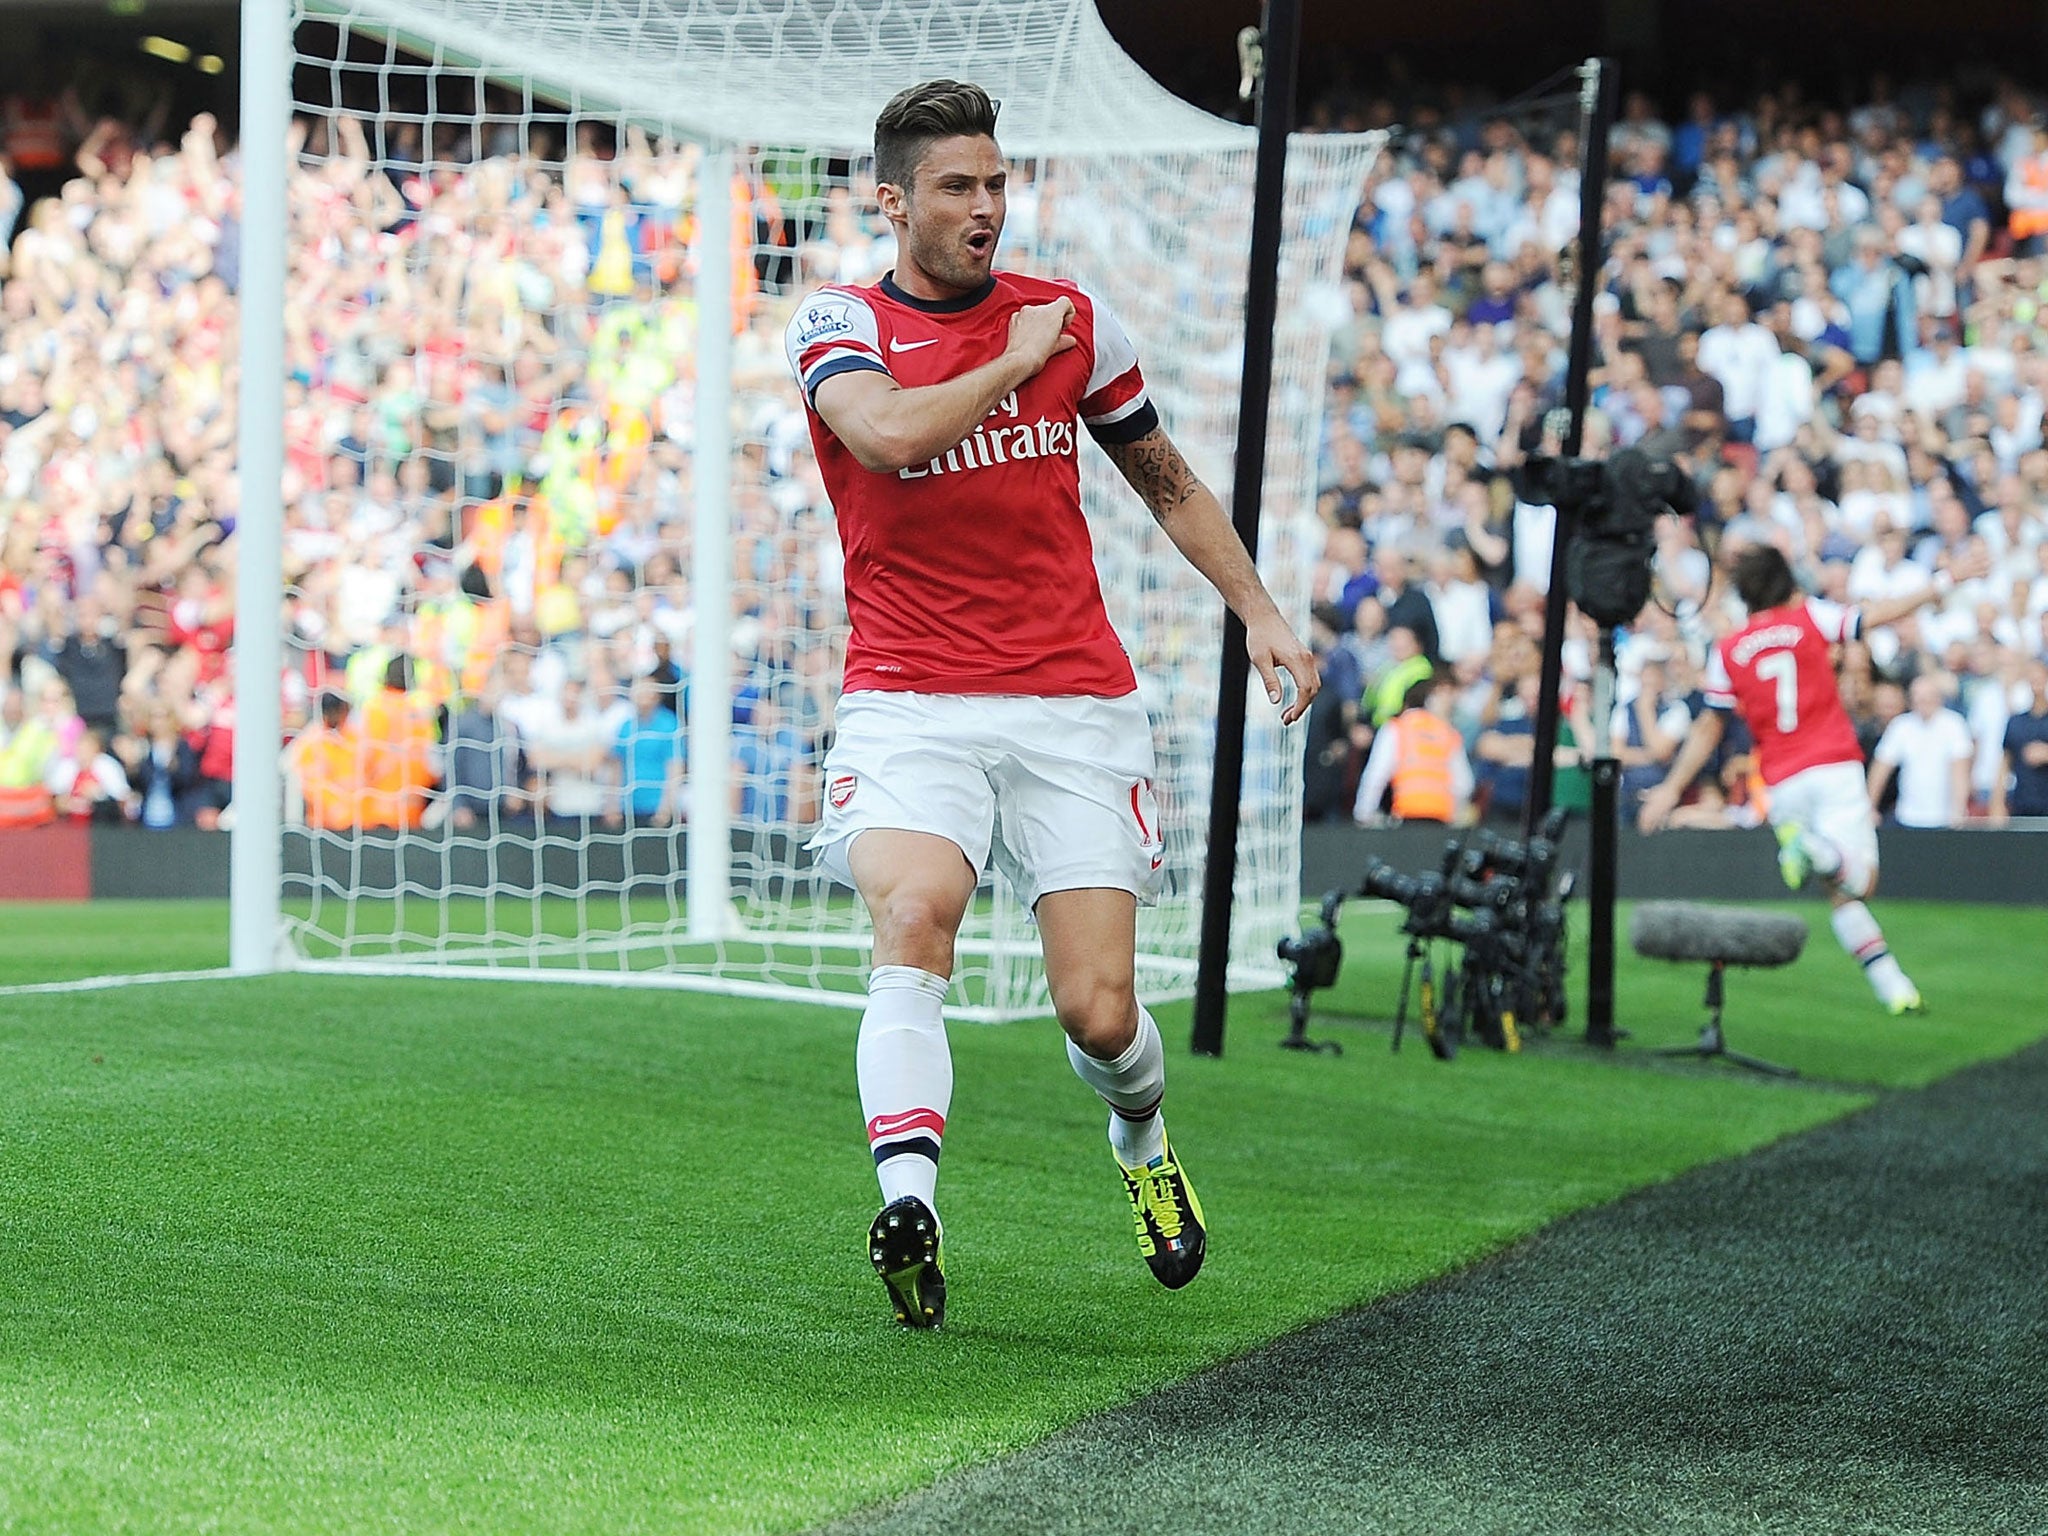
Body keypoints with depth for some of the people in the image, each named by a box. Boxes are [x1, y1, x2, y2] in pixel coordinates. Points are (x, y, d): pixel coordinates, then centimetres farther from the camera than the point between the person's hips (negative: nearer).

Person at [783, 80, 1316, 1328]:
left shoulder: (1072, 318, 10)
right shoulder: (841, 324, 2)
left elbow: (1168, 481, 23)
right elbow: (890, 434, -21)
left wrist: (1258, 608, 15)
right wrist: (1017, 359, -9)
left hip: (1075, 707, 2)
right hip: (909, 702, -2)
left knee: (1098, 1011, -4)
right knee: (913, 914, -31)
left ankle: (1143, 1142, 30)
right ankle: (910, 1204, -38)